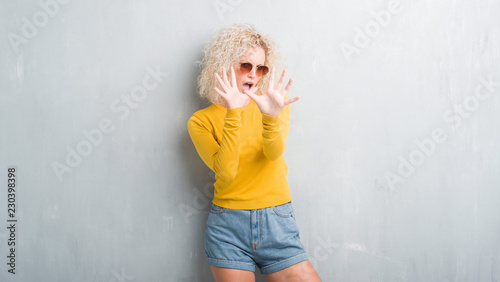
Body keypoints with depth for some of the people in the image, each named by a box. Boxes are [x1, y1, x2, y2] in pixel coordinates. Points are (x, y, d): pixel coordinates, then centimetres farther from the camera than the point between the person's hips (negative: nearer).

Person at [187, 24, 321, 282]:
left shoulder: (275, 105, 6)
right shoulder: (200, 121, 1)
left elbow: (275, 152, -13)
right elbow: (226, 171, -14)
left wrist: (271, 116, -32)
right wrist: (233, 114, -23)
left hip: (278, 223, 1)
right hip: (228, 226, -1)